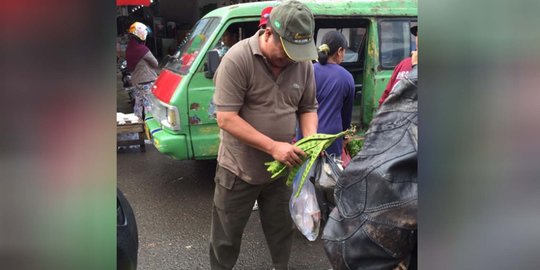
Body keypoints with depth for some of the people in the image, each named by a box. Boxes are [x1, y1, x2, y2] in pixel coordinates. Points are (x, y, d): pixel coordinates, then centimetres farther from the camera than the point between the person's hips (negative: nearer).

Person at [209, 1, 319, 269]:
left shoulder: (303, 63, -4)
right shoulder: (238, 59, -21)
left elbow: (308, 108, 7)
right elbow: (226, 118, -23)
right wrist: (273, 147, -27)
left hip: (282, 169, 4)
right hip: (239, 169, -4)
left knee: (282, 230, 22)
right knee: (226, 237, 14)